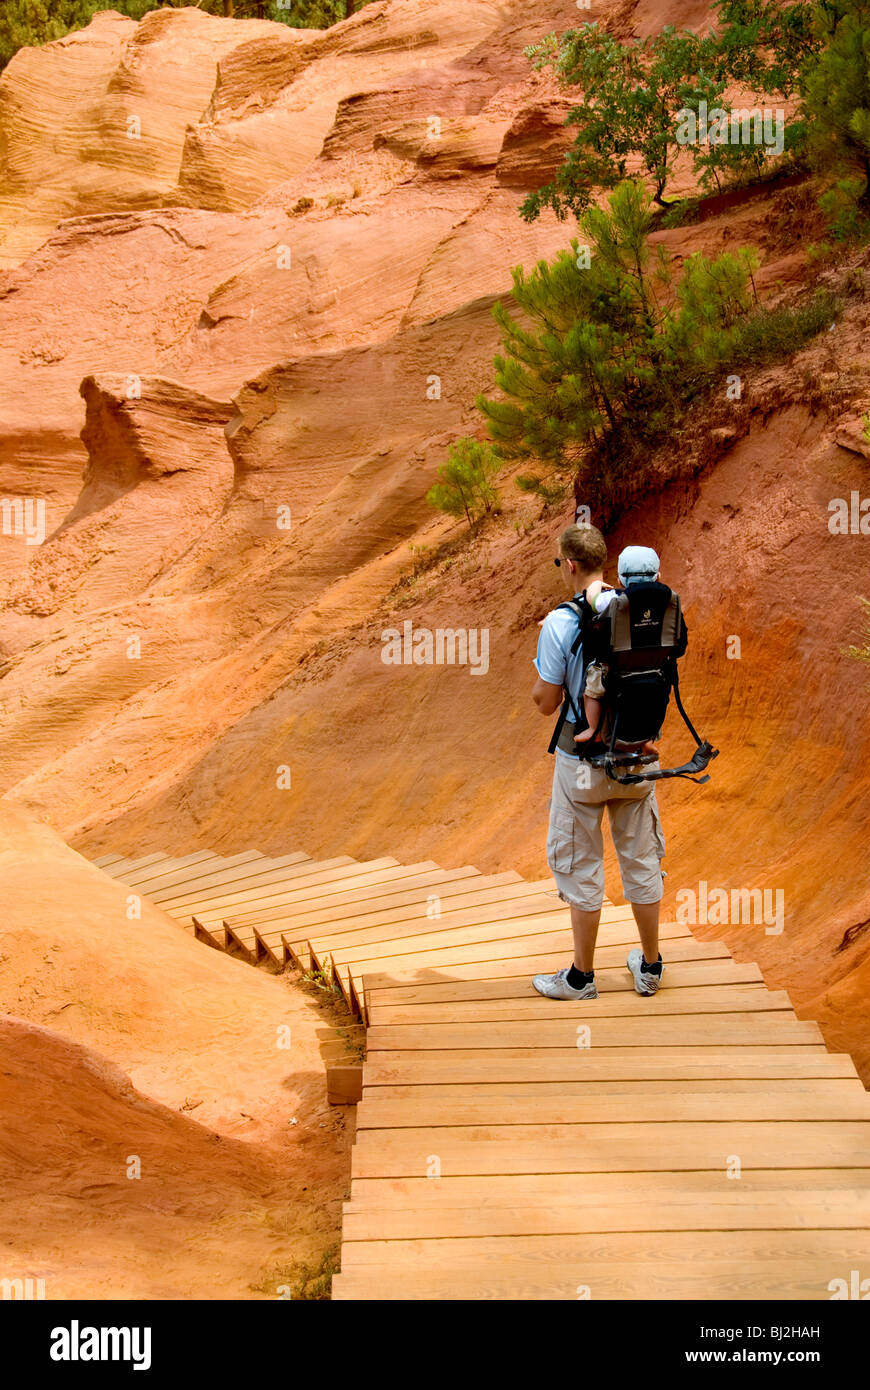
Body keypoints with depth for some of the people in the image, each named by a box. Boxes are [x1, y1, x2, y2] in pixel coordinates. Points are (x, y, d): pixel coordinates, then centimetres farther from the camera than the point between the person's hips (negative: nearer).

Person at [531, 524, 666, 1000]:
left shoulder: (560, 623, -17)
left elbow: (546, 702, -12)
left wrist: (542, 661, 4)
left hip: (583, 760, -4)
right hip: (638, 755, 5)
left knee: (580, 866, 9)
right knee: (641, 859, 16)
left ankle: (582, 976, 18)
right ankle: (649, 968, 28)